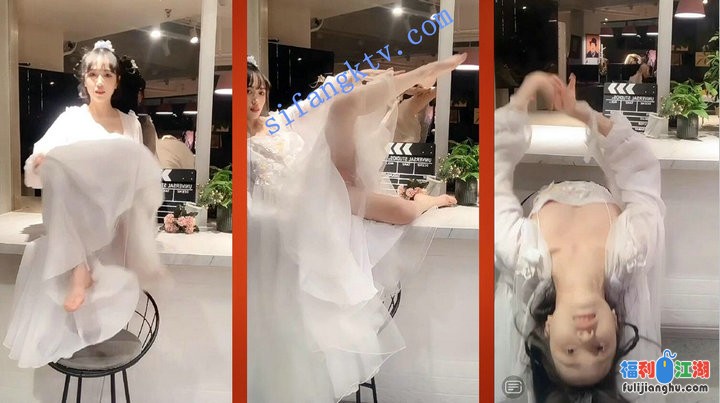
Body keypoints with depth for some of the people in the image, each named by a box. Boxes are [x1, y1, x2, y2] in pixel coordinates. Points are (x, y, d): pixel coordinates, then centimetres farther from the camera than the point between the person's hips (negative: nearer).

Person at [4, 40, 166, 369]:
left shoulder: (130, 123, 13)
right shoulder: (71, 119, 6)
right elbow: (34, 171, 0)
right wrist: (39, 162, -24)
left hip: (114, 220, 1)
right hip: (74, 224, -1)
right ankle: (79, 270, -33)